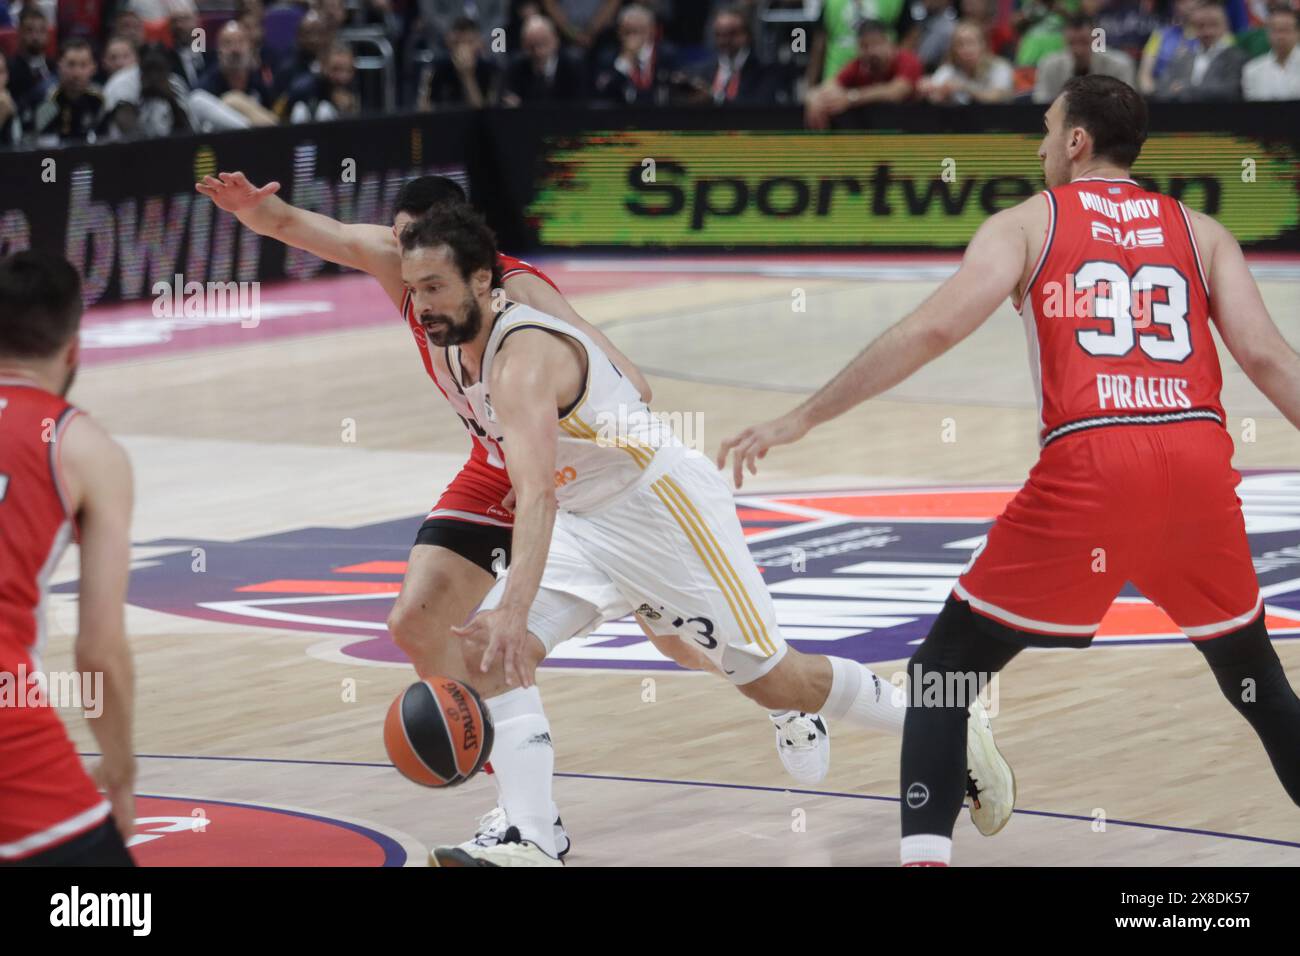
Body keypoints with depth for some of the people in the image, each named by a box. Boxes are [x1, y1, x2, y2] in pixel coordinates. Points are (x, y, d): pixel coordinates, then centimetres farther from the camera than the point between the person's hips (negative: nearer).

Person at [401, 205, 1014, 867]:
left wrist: (513, 611, -54)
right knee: (485, 651, -11)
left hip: (663, 505, -9)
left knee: (774, 681, -2)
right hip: (587, 524, 9)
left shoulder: (523, 359, -28)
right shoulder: (463, 348, 2)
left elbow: (537, 496, -42)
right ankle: (528, 843, -14)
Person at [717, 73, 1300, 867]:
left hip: (1091, 466, -3)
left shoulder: (1028, 223, 13)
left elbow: (932, 331, 1)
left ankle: (925, 853, -7)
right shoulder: (1200, 231, 19)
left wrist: (798, 421, 2)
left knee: (946, 671, 10)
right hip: (1199, 461, 3)